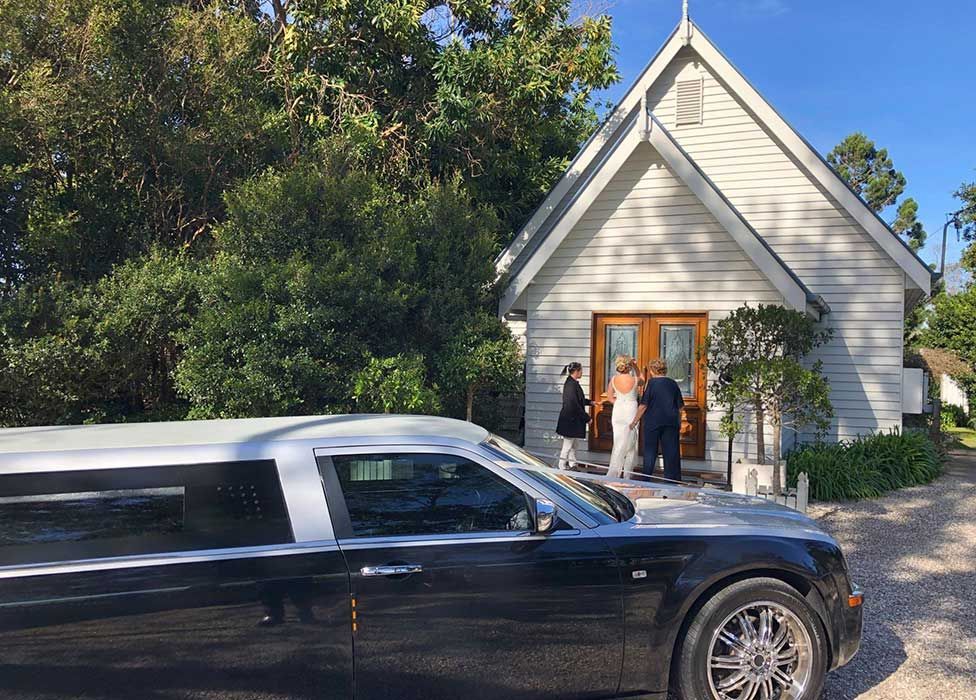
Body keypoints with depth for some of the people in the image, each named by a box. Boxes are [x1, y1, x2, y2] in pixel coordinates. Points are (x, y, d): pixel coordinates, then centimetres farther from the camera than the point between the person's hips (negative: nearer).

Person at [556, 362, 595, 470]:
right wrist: (586, 417, -16)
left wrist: (590, 402, 20)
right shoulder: (571, 385, -21)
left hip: (573, 419, 10)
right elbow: (574, 404, -23)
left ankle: (572, 465, 24)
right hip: (570, 419, -10)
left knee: (573, 445, 16)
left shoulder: (572, 383, 11)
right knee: (567, 445, -1)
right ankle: (562, 466, 8)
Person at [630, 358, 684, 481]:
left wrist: (635, 421, 1)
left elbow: (643, 405, -8)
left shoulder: (651, 382, -6)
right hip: (671, 422, 3)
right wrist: (679, 423, 19)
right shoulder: (673, 383, 6)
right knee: (671, 452, 7)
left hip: (653, 422, -3)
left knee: (650, 452, 7)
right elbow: (680, 407, 9)